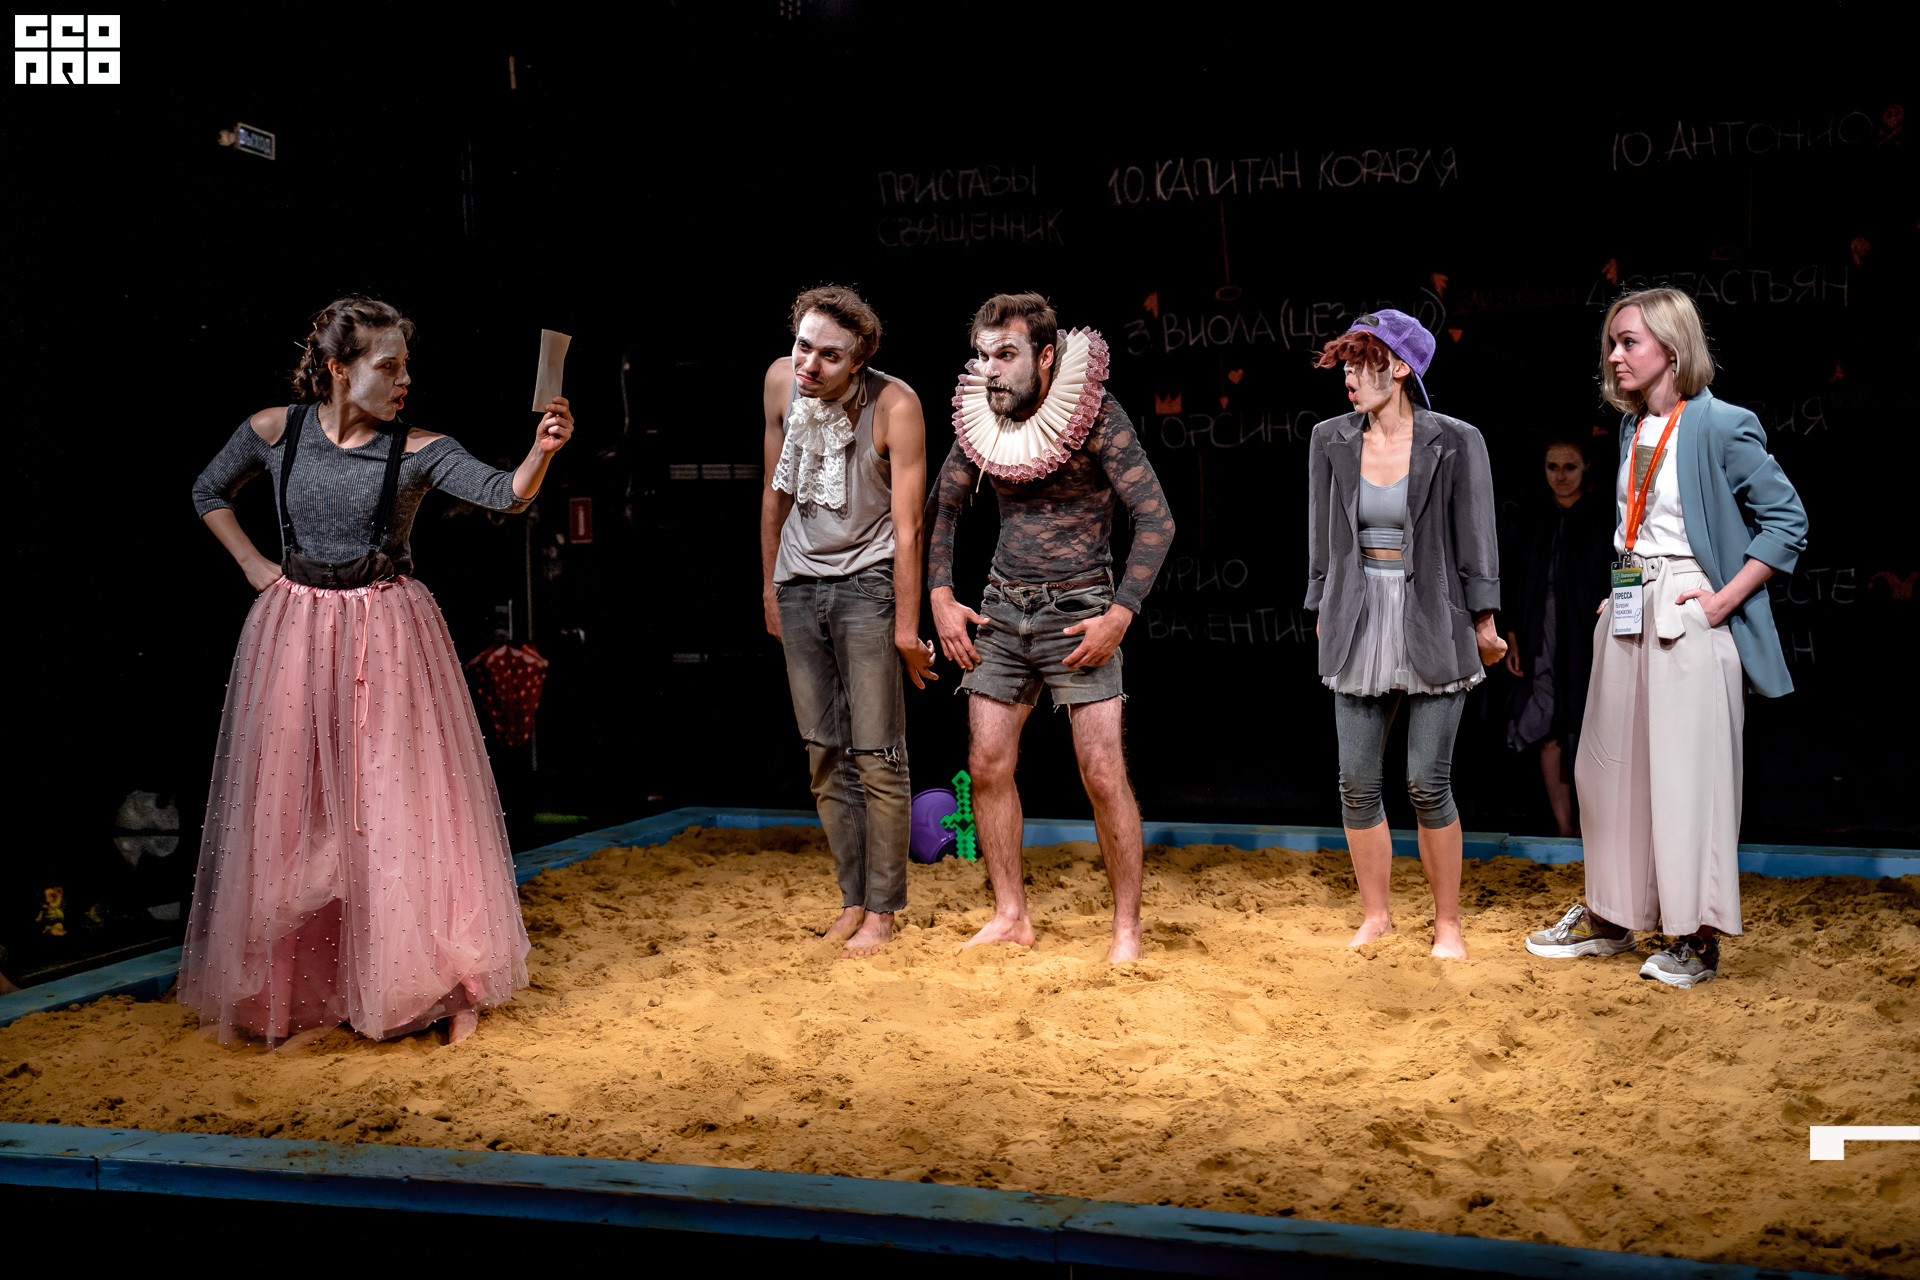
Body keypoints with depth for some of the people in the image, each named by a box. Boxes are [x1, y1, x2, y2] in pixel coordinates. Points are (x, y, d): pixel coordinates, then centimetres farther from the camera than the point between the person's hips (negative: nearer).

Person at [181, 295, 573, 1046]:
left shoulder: (418, 450, -6)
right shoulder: (275, 432, -1)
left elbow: (504, 495, -19)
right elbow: (208, 493, 16)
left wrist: (542, 450, -38)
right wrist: (256, 567, 6)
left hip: (389, 635, -1)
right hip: (297, 634, 2)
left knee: (402, 807, 0)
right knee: (295, 811, 6)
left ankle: (443, 983, 14)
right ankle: (297, 992, 20)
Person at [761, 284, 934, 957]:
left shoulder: (895, 405, -18)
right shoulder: (780, 381, -3)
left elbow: (907, 525, -15)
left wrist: (906, 627, -15)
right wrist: (770, 585, 16)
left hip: (867, 584, -5)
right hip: (800, 584, 5)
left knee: (877, 756, -5)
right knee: (825, 756, 7)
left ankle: (883, 909, 6)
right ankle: (852, 899, 16)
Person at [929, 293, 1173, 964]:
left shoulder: (1098, 417, -13)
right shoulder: (979, 418, 2)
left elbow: (1156, 519, -12)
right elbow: (943, 506, 15)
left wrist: (1120, 615, -17)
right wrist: (941, 597, 5)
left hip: (1078, 610, -5)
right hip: (1001, 608, 5)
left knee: (1103, 776, -7)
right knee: (987, 766, 4)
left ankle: (1127, 925, 6)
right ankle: (1011, 916, 17)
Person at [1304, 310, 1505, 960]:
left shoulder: (1455, 442, -5)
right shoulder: (1330, 441, 5)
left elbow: (1475, 539, -1)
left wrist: (1484, 623, -1)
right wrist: (1322, 611, 13)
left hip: (1433, 627, -3)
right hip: (1358, 625, 4)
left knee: (1428, 783, -2)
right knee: (1357, 782, 4)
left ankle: (1447, 922, 14)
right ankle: (1375, 915, 20)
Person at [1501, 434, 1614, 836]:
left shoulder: (1602, 519, 1)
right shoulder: (1531, 517, 9)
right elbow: (1515, 580, 9)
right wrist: (1512, 638, 4)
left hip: (1586, 637, -2)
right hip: (1540, 639, 3)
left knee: (1587, 737, -3)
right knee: (1549, 736, 0)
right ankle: (1564, 830, 5)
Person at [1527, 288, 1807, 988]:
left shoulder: (1721, 425, -11)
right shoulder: (1633, 428, 12)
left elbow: (1788, 521, -11)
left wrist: (1724, 598, -15)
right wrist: (1620, 589, 12)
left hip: (1690, 613, -8)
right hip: (1628, 609, 8)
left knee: (1689, 774, -3)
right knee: (1609, 764, 11)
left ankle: (1698, 938, 7)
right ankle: (1609, 915, 24)